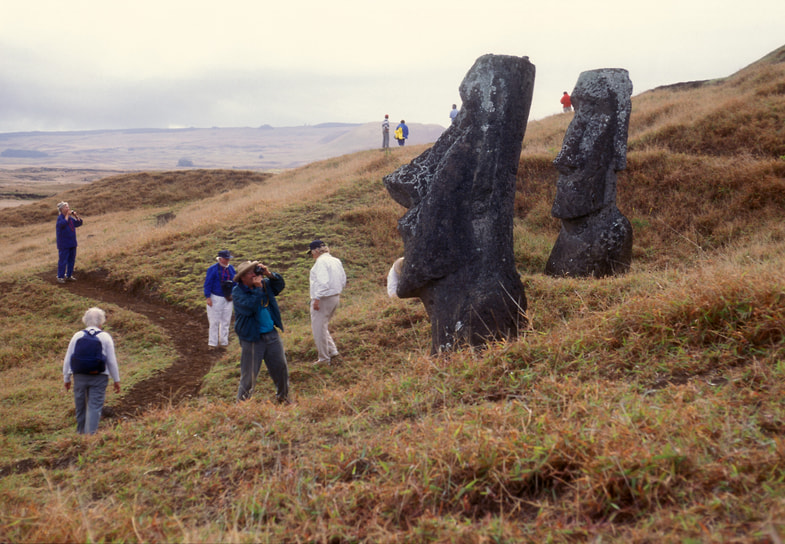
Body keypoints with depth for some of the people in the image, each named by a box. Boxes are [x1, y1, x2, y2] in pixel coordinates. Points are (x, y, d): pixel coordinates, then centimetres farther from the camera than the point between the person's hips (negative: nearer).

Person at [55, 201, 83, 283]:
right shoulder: (60, 218, -10)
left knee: (71, 260, 12)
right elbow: (63, 223, -31)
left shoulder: (71, 218, 10)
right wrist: (67, 215, -21)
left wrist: (76, 216, 0)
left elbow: (79, 223, 15)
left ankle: (69, 276, 24)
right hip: (64, 245, -7)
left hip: (72, 244, 7)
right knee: (63, 261, -4)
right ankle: (60, 277, 4)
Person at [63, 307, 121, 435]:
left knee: (80, 407, 15)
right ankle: (90, 433, -11)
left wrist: (67, 378, 16)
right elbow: (112, 361, -2)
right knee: (94, 407, -2)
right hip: (99, 377, -3)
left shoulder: (77, 336, 3)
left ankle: (81, 433, 30)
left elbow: (67, 359, 6)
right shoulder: (105, 337, -3)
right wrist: (116, 380, 6)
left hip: (79, 376, 3)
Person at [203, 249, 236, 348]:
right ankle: (213, 342, 7)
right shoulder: (212, 269, -10)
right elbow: (207, 283, -9)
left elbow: (234, 282, 16)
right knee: (214, 321, -1)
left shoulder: (231, 269, 6)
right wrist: (207, 297, -12)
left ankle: (224, 341, 22)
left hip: (228, 298, 5)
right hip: (216, 298, -5)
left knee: (226, 321, 11)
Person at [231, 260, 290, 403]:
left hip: (271, 334, 6)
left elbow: (280, 285, 11)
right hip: (252, 338, -6)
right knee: (249, 375, 0)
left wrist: (269, 275, -5)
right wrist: (258, 288, -22)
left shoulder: (264, 284, 4)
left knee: (281, 368, 16)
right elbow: (249, 307, -26)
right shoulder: (237, 292, -12)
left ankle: (283, 397, 36)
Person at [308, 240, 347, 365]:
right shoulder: (336, 261, 14)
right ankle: (332, 350, 20)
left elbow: (323, 282, -24)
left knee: (318, 328, -1)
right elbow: (343, 280, 18)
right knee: (322, 326, 22)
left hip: (323, 299, -9)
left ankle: (324, 359, 5)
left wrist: (317, 298, -24)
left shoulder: (321, 262, -14)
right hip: (335, 297, 9)